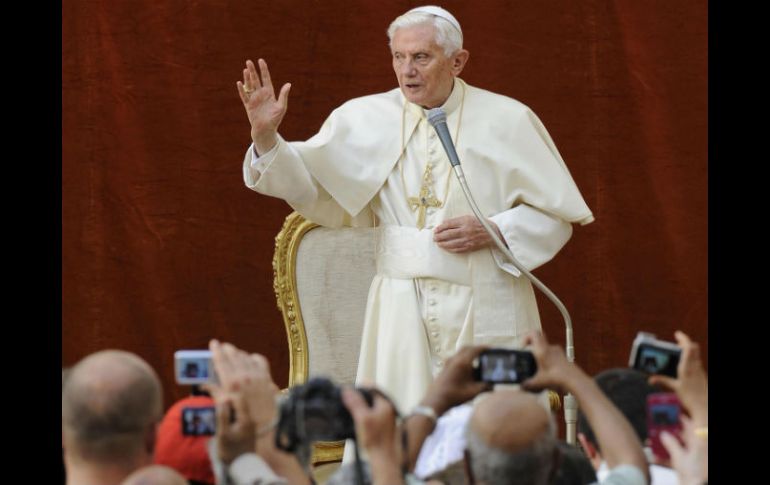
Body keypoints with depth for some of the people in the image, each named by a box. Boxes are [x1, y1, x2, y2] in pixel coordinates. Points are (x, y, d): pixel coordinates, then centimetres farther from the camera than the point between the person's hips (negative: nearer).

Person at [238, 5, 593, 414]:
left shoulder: (508, 120, 2)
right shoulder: (366, 119, 6)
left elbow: (558, 215, 4)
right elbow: (305, 181, 3)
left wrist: (493, 231, -11)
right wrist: (266, 136, -14)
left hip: (485, 315, -1)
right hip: (402, 314, 2)